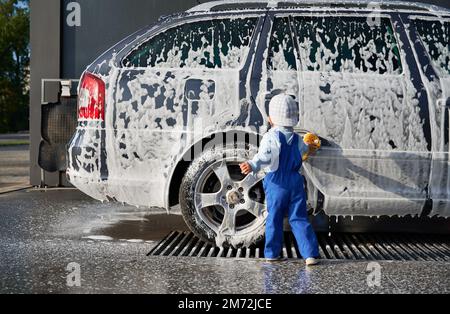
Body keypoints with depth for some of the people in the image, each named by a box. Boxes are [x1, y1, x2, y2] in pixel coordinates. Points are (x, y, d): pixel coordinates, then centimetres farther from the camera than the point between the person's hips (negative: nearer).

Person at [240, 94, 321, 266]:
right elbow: (305, 150, 33)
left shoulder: (271, 137, -10)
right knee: (299, 219, 6)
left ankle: (272, 253, 15)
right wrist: (311, 147, 56)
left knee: (274, 219, 9)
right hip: (296, 183, 4)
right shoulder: (297, 139, 8)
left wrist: (252, 165, -44)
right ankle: (310, 254, 2)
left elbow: (265, 156, -28)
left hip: (276, 184, -4)